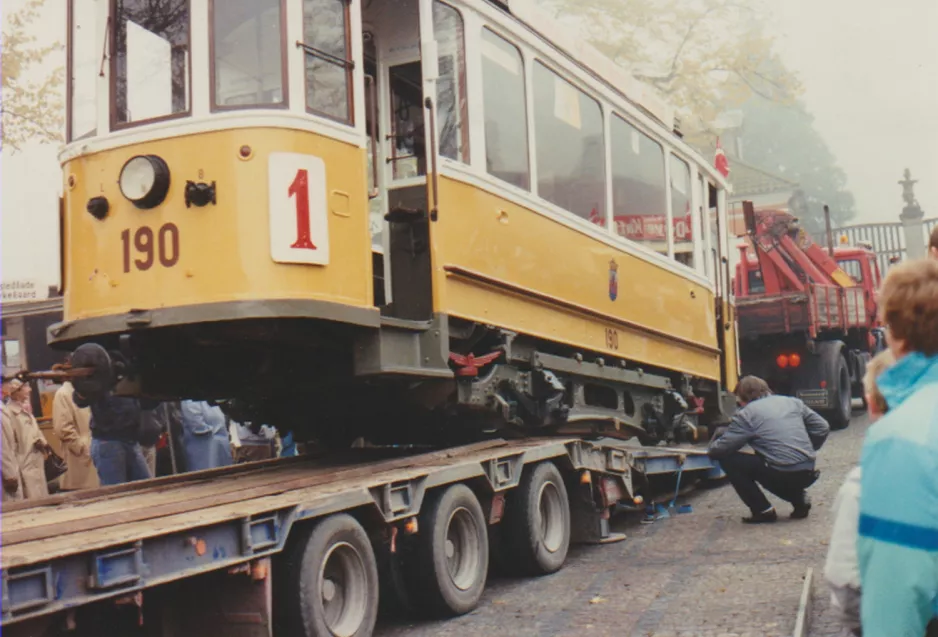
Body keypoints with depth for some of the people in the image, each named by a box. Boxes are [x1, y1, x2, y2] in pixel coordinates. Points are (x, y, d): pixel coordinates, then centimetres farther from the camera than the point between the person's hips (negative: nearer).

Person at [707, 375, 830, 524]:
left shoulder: (747, 414, -2)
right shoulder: (793, 402, 15)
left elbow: (721, 449, -4)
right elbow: (823, 428, 16)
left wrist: (711, 450, 19)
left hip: (780, 475, -7)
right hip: (808, 474, 7)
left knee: (727, 459, 7)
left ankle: (762, 510, 3)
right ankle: (799, 498, 15)